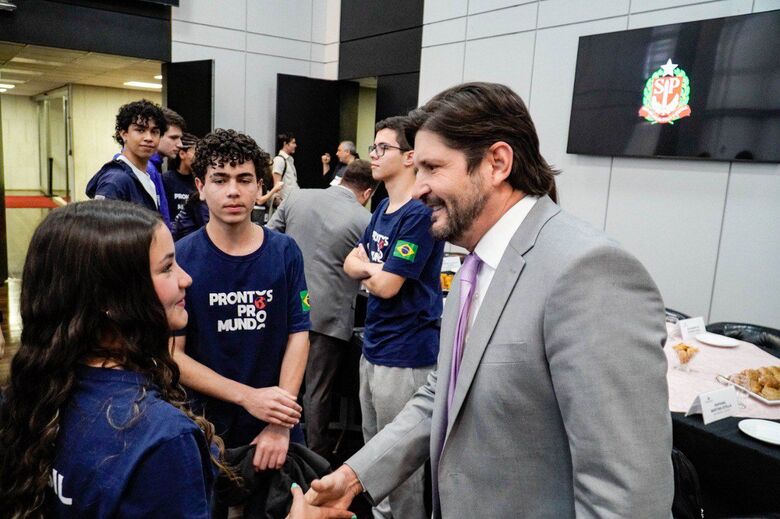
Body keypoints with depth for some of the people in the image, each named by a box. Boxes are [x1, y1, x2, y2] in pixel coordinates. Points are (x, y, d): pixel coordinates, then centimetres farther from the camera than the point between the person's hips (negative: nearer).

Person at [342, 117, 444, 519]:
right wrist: (376, 267, -11)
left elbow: (386, 285, -21)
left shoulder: (419, 214, -19)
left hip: (404, 353, -9)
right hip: (374, 345, 9)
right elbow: (351, 265, 10)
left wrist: (365, 266, -1)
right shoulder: (383, 208, 10)